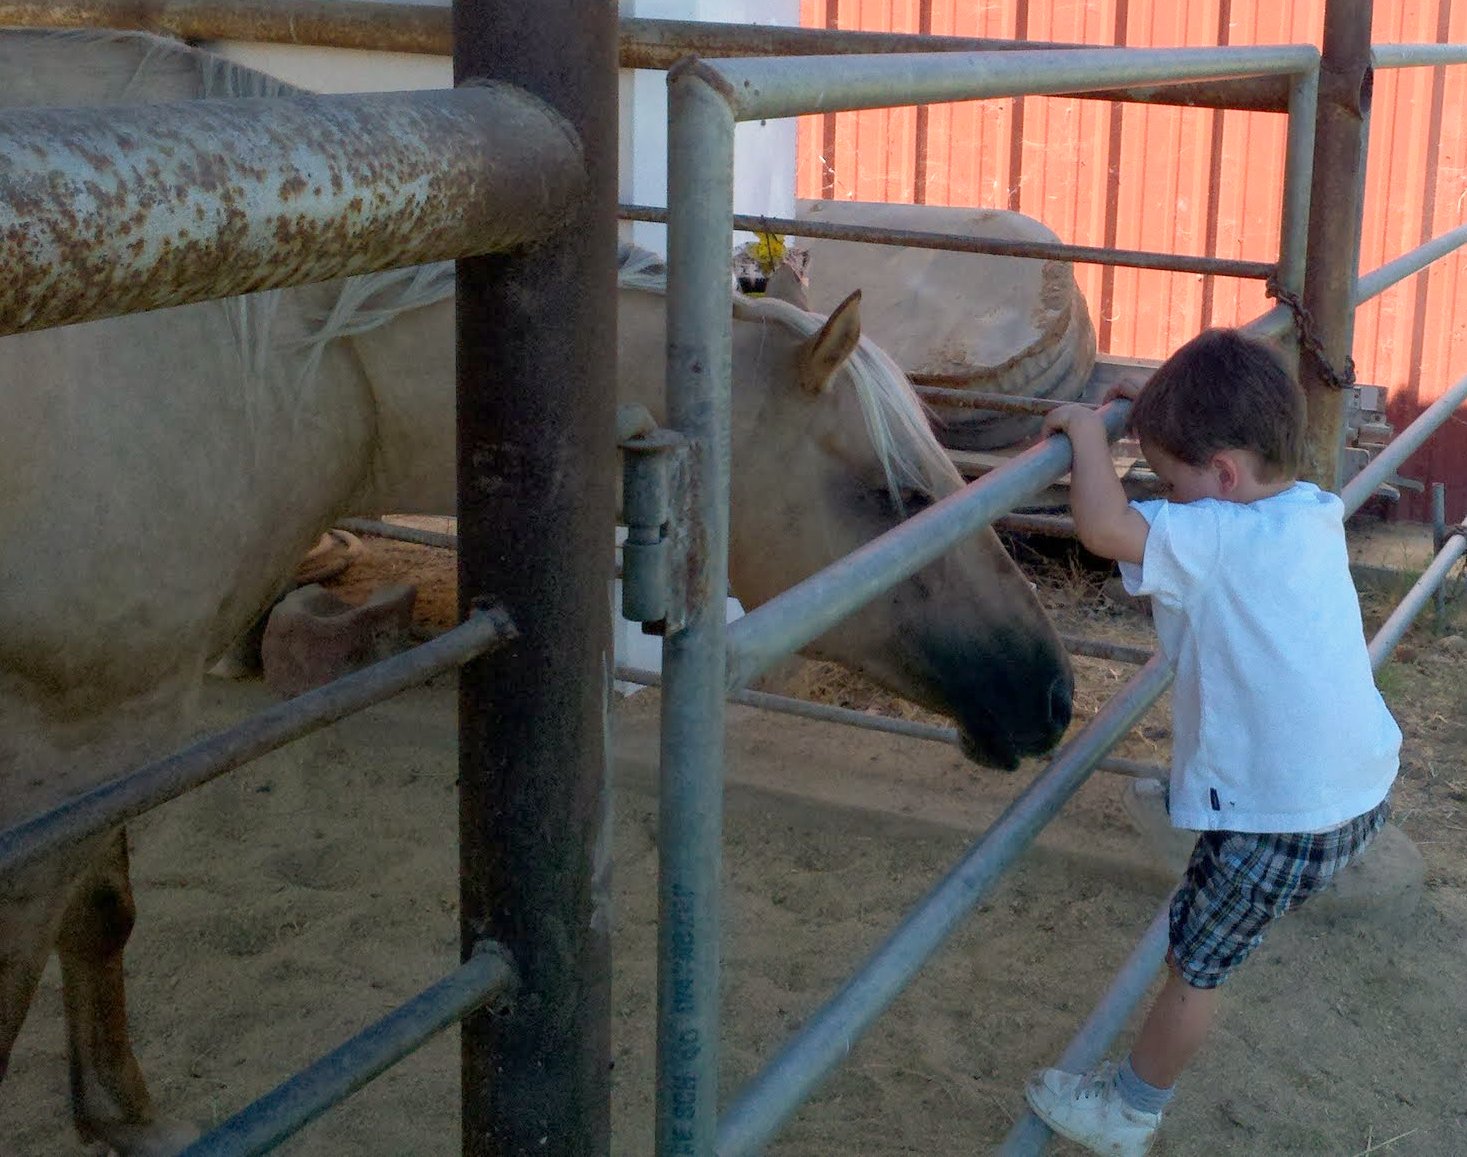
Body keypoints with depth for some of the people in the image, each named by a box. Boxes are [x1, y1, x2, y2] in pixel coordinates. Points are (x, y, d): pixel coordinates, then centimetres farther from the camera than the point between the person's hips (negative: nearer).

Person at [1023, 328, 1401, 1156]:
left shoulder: (1219, 540, -24)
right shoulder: (1317, 513, 1)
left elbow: (1105, 526, -35)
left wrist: (1087, 430, -19)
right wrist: (1170, 418, 13)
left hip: (1282, 819, -8)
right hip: (1366, 786, 8)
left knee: (1194, 965, 9)